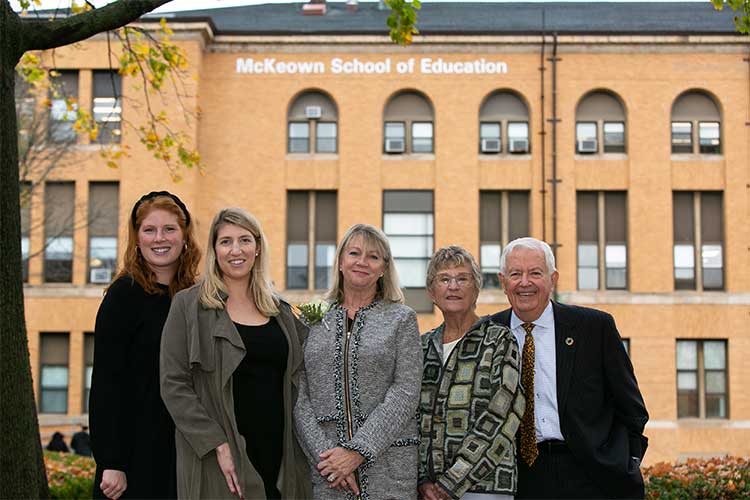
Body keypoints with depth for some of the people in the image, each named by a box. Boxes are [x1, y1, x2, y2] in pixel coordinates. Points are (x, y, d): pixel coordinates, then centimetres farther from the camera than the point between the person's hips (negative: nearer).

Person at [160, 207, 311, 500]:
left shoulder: (281, 311, 13)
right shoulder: (188, 305, 0)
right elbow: (173, 385, -7)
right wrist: (217, 445, -14)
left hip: (281, 460, 4)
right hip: (220, 463, -4)